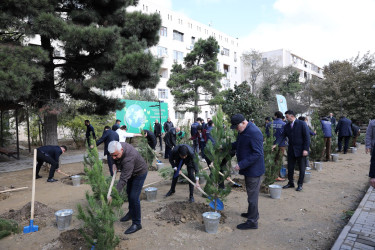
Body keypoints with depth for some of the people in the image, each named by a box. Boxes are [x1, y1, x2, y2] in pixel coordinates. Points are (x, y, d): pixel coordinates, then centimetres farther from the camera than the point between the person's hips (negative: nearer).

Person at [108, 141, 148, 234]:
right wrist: (116, 165, -4)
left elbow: (123, 180, -43)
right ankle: (131, 213, 43)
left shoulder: (128, 158, -43)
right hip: (131, 172, 9)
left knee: (134, 197, -13)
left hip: (139, 173, -9)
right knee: (129, 193, 22)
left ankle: (137, 224, 1)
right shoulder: (118, 147, -20)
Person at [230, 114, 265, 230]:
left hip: (253, 169, -10)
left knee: (252, 194, 0)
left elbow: (257, 153, -27)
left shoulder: (254, 132, -24)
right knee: (251, 193, 22)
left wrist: (241, 164, -28)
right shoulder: (243, 131, 8)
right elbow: (238, 144, 23)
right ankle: (252, 213, 39)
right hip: (248, 169, 10)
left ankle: (252, 221, 12)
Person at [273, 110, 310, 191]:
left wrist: (306, 149, -15)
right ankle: (290, 183, 24)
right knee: (290, 167, 9)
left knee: (302, 168, 5)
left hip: (300, 150, -4)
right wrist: (276, 144, -15)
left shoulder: (302, 124, -9)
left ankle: (300, 184, 19)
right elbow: (282, 136, 0)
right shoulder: (287, 126, 5)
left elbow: (307, 137, -10)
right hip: (291, 150, 5)